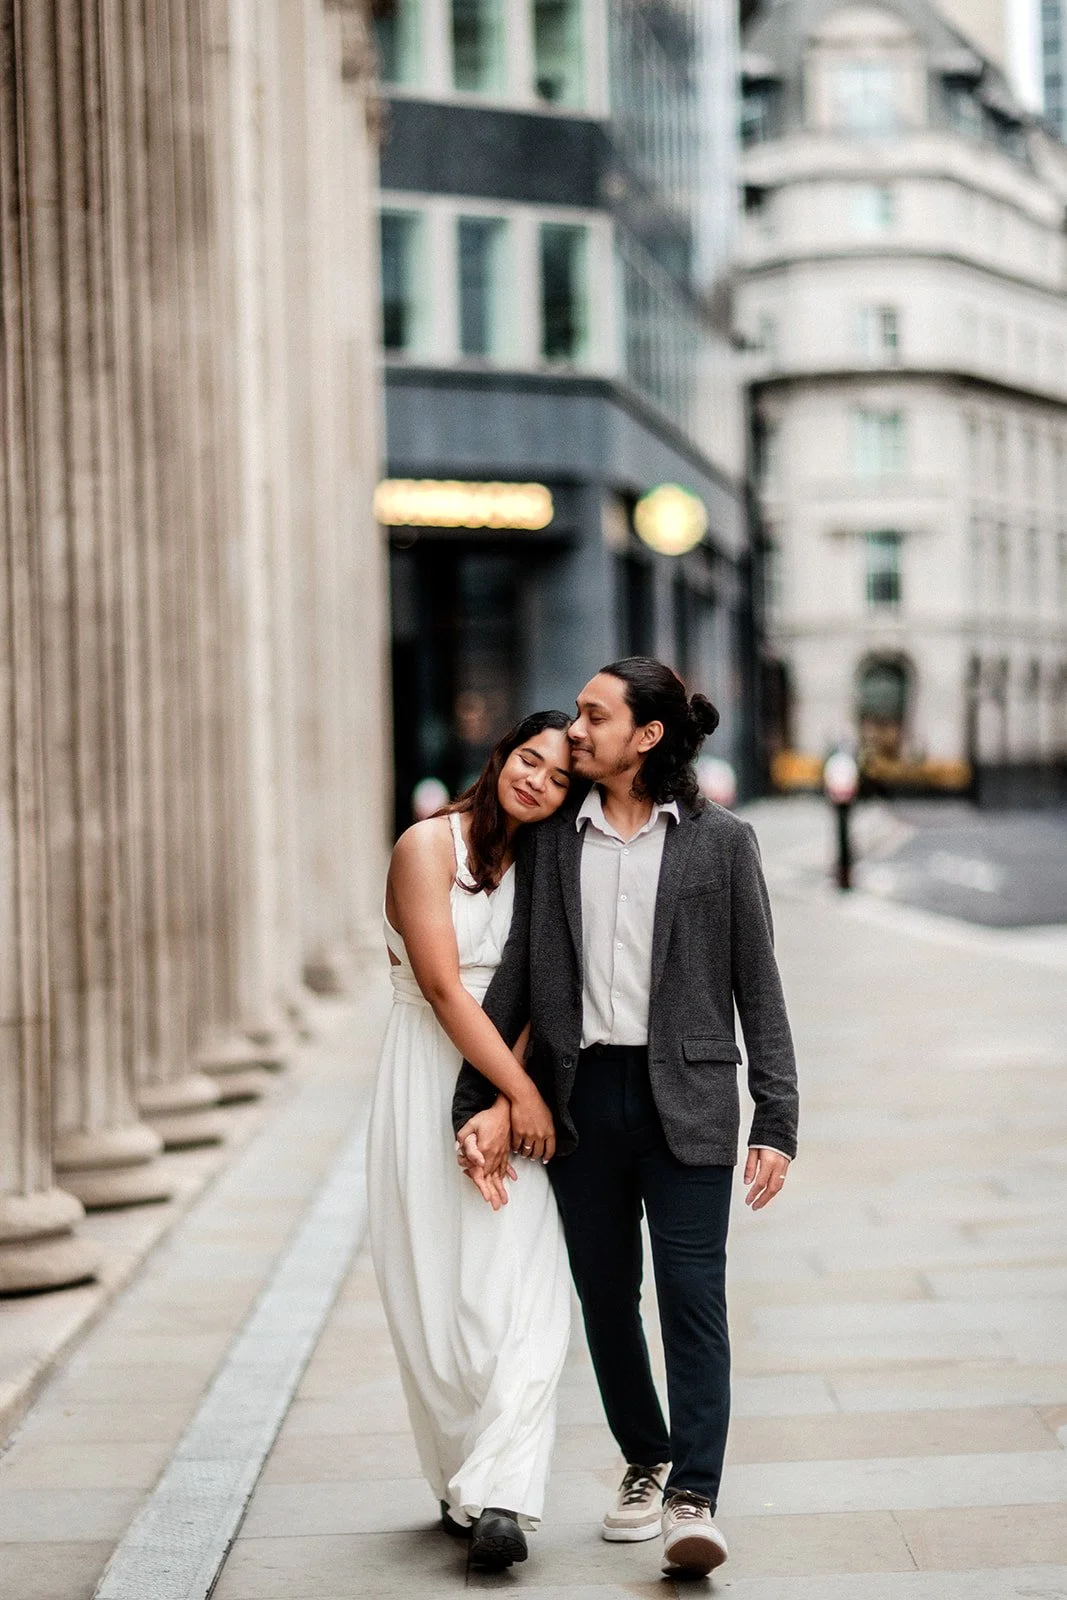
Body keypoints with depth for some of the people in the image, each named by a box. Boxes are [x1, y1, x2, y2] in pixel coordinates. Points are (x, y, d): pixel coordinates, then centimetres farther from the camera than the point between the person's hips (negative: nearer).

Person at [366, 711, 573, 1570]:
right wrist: (521, 1088, -13)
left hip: (516, 1090, 3)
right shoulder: (431, 844, -4)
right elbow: (443, 985, -11)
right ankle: (462, 1484, 16)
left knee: (524, 1295, -10)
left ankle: (498, 1500, -14)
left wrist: (507, 1107, -14)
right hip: (431, 1085, -3)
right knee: (437, 1299, 2)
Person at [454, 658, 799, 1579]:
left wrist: (776, 1122, -5)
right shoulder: (554, 841, 8)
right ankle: (646, 1465, 29)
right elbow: (515, 978, 8)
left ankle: (695, 1500, -3)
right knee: (606, 1297, 11)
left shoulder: (720, 842, 0)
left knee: (692, 1296, -6)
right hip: (582, 1097, 4)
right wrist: (476, 1103, 0)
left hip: (686, 1101, -4)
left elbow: (757, 987, 0)